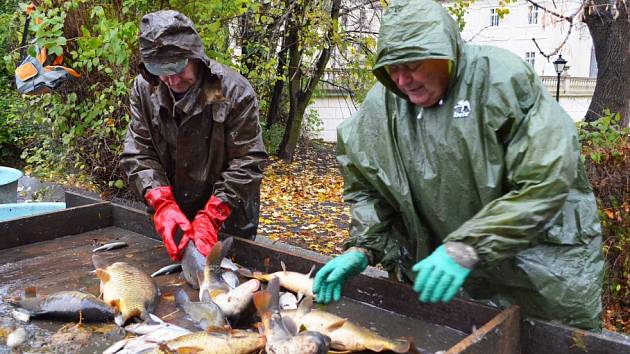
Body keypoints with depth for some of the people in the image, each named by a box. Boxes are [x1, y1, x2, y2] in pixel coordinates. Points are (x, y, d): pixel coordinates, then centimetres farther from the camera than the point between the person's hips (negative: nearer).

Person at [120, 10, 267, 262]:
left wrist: (210, 218, -27)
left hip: (228, 217, -3)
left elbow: (246, 163, -20)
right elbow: (138, 154, -9)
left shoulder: (235, 91, -20)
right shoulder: (144, 89, -7)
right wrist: (164, 207, -25)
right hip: (172, 218, 4)